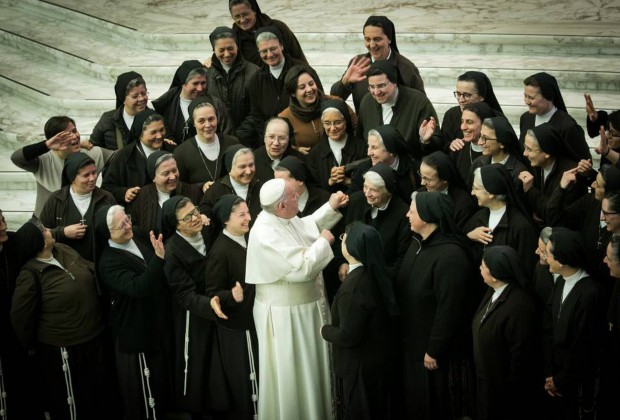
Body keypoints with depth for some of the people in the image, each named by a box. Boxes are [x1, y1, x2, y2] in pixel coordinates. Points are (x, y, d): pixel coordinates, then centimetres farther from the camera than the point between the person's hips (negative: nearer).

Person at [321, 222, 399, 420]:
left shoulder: (353, 286, -30)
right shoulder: (379, 274, -4)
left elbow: (348, 336, -27)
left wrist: (325, 330, -8)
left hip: (362, 365, -8)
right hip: (381, 355, 8)